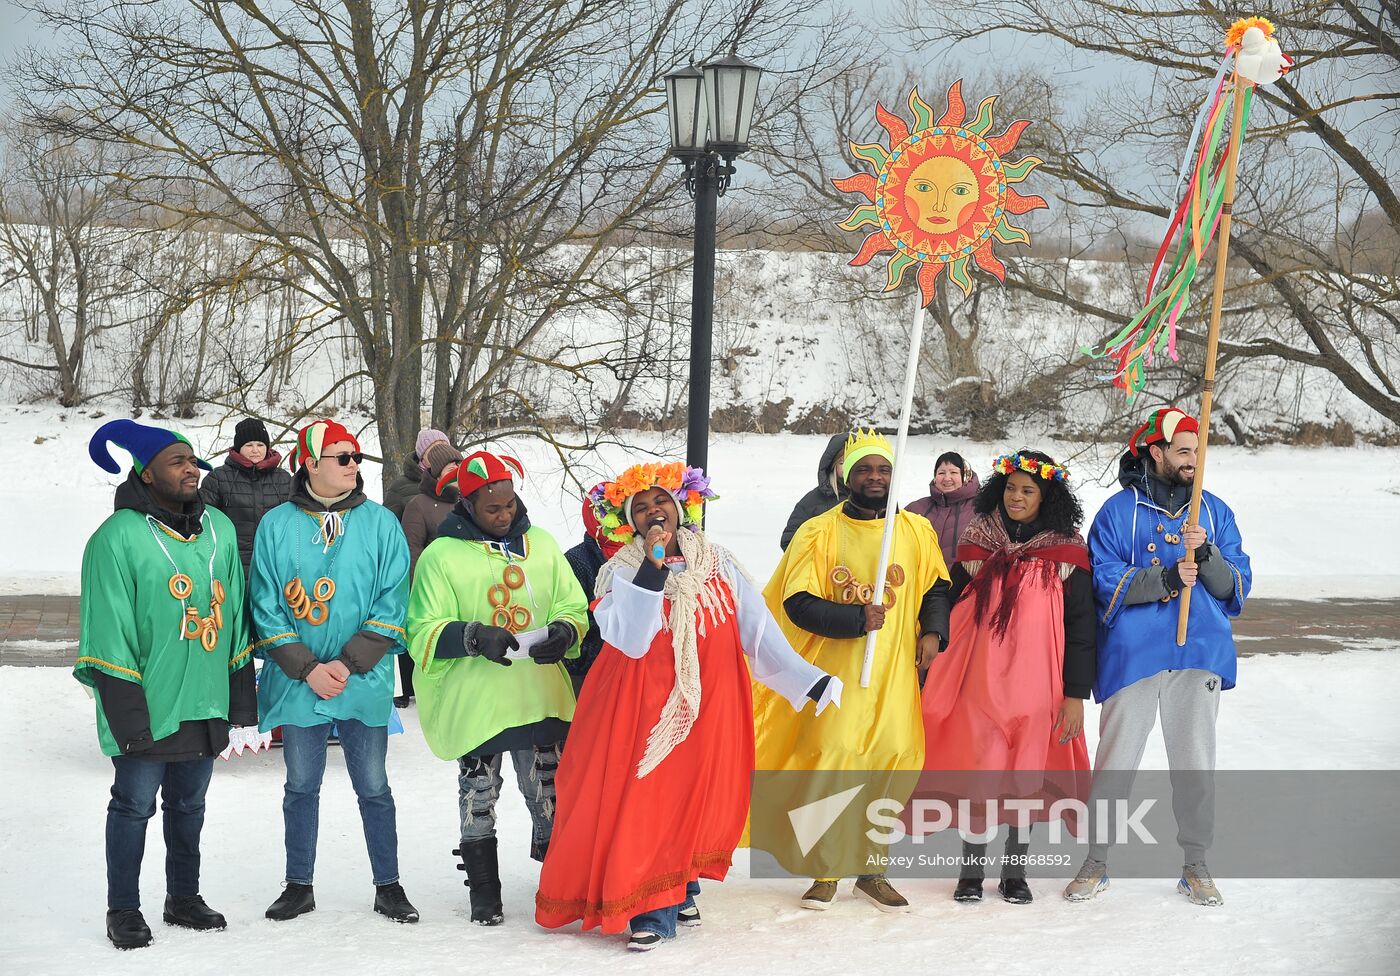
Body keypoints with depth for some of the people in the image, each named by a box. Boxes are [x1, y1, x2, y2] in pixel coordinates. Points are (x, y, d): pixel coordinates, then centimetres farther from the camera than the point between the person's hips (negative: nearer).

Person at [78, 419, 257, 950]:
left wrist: (242, 696, 12)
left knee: (189, 804, 16)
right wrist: (127, 713, -16)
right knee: (135, 804, 4)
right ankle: (123, 909, 16)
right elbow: (109, 634, -13)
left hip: (206, 703, 6)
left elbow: (235, 618, 14)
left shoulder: (220, 529, 7)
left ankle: (184, 897, 29)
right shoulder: (119, 537, -12)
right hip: (149, 707, -5)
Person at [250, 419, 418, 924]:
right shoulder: (277, 526, -1)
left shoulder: (380, 524, -1)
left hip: (364, 684, -1)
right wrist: (308, 669, -11)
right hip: (297, 683, 1)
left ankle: (388, 887, 18)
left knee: (373, 787, 7)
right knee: (301, 786, 11)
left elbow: (391, 607, -4)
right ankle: (299, 886, 23)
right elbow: (266, 608, -1)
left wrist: (348, 664, -13)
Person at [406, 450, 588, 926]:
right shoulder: (442, 556, -3)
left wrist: (564, 631, -8)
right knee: (478, 800, 4)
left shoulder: (541, 544, 11)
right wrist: (474, 636, -21)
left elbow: (574, 607, 15)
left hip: (542, 700, 3)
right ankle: (485, 895, 17)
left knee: (550, 798, 9)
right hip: (474, 703, -3)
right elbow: (424, 633, -6)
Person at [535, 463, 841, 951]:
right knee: (643, 803, -6)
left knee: (699, 799, 6)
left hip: (710, 709, 3)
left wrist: (809, 680, 0)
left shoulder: (720, 566, 5)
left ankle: (682, 892, 25)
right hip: (642, 709, -3)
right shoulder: (622, 573, -3)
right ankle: (650, 910, 2)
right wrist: (653, 569, -25)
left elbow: (759, 631, 5)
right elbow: (628, 640, -20)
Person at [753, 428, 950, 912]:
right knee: (833, 760, -6)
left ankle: (872, 868, 17)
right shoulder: (818, 533, -1)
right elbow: (798, 603, -7)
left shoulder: (917, 531, 8)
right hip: (835, 668, -3)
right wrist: (856, 619, -18)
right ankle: (825, 872, 8)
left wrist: (932, 632, 0)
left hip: (896, 671, 3)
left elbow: (937, 587, 18)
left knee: (895, 761, 1)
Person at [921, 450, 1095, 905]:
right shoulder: (976, 542, 5)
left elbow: (1081, 627, 0)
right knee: (977, 773, -2)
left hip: (1036, 685, -1)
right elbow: (950, 604, 12)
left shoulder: (1068, 552, 0)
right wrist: (937, 679, 10)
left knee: (1028, 775, 5)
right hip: (978, 680, 1)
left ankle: (1015, 872, 17)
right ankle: (972, 870, 9)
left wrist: (1075, 693, -5)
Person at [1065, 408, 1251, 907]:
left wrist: (1207, 555, -15)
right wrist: (1166, 578, -20)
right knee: (1115, 761, 1)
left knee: (1195, 763, 6)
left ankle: (1196, 865, 17)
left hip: (1199, 653, 3)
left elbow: (1235, 586, 5)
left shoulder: (1214, 511, 11)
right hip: (1132, 655, -2)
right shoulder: (1119, 511, 1)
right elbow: (1105, 583, -8)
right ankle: (1096, 860, 13)